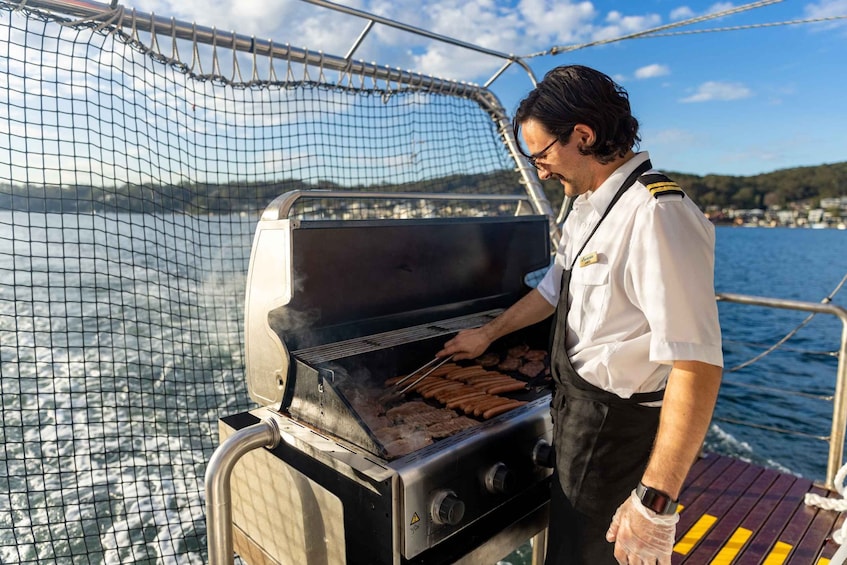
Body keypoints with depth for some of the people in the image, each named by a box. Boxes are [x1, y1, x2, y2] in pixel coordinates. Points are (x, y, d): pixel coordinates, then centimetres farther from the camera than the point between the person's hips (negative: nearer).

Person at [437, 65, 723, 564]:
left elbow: (698, 367, -30)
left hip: (619, 430, -9)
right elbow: (556, 288, 18)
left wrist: (654, 501, -27)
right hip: (578, 412, 9)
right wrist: (487, 335, 24)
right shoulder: (589, 204, 5)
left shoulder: (656, 216, -26)